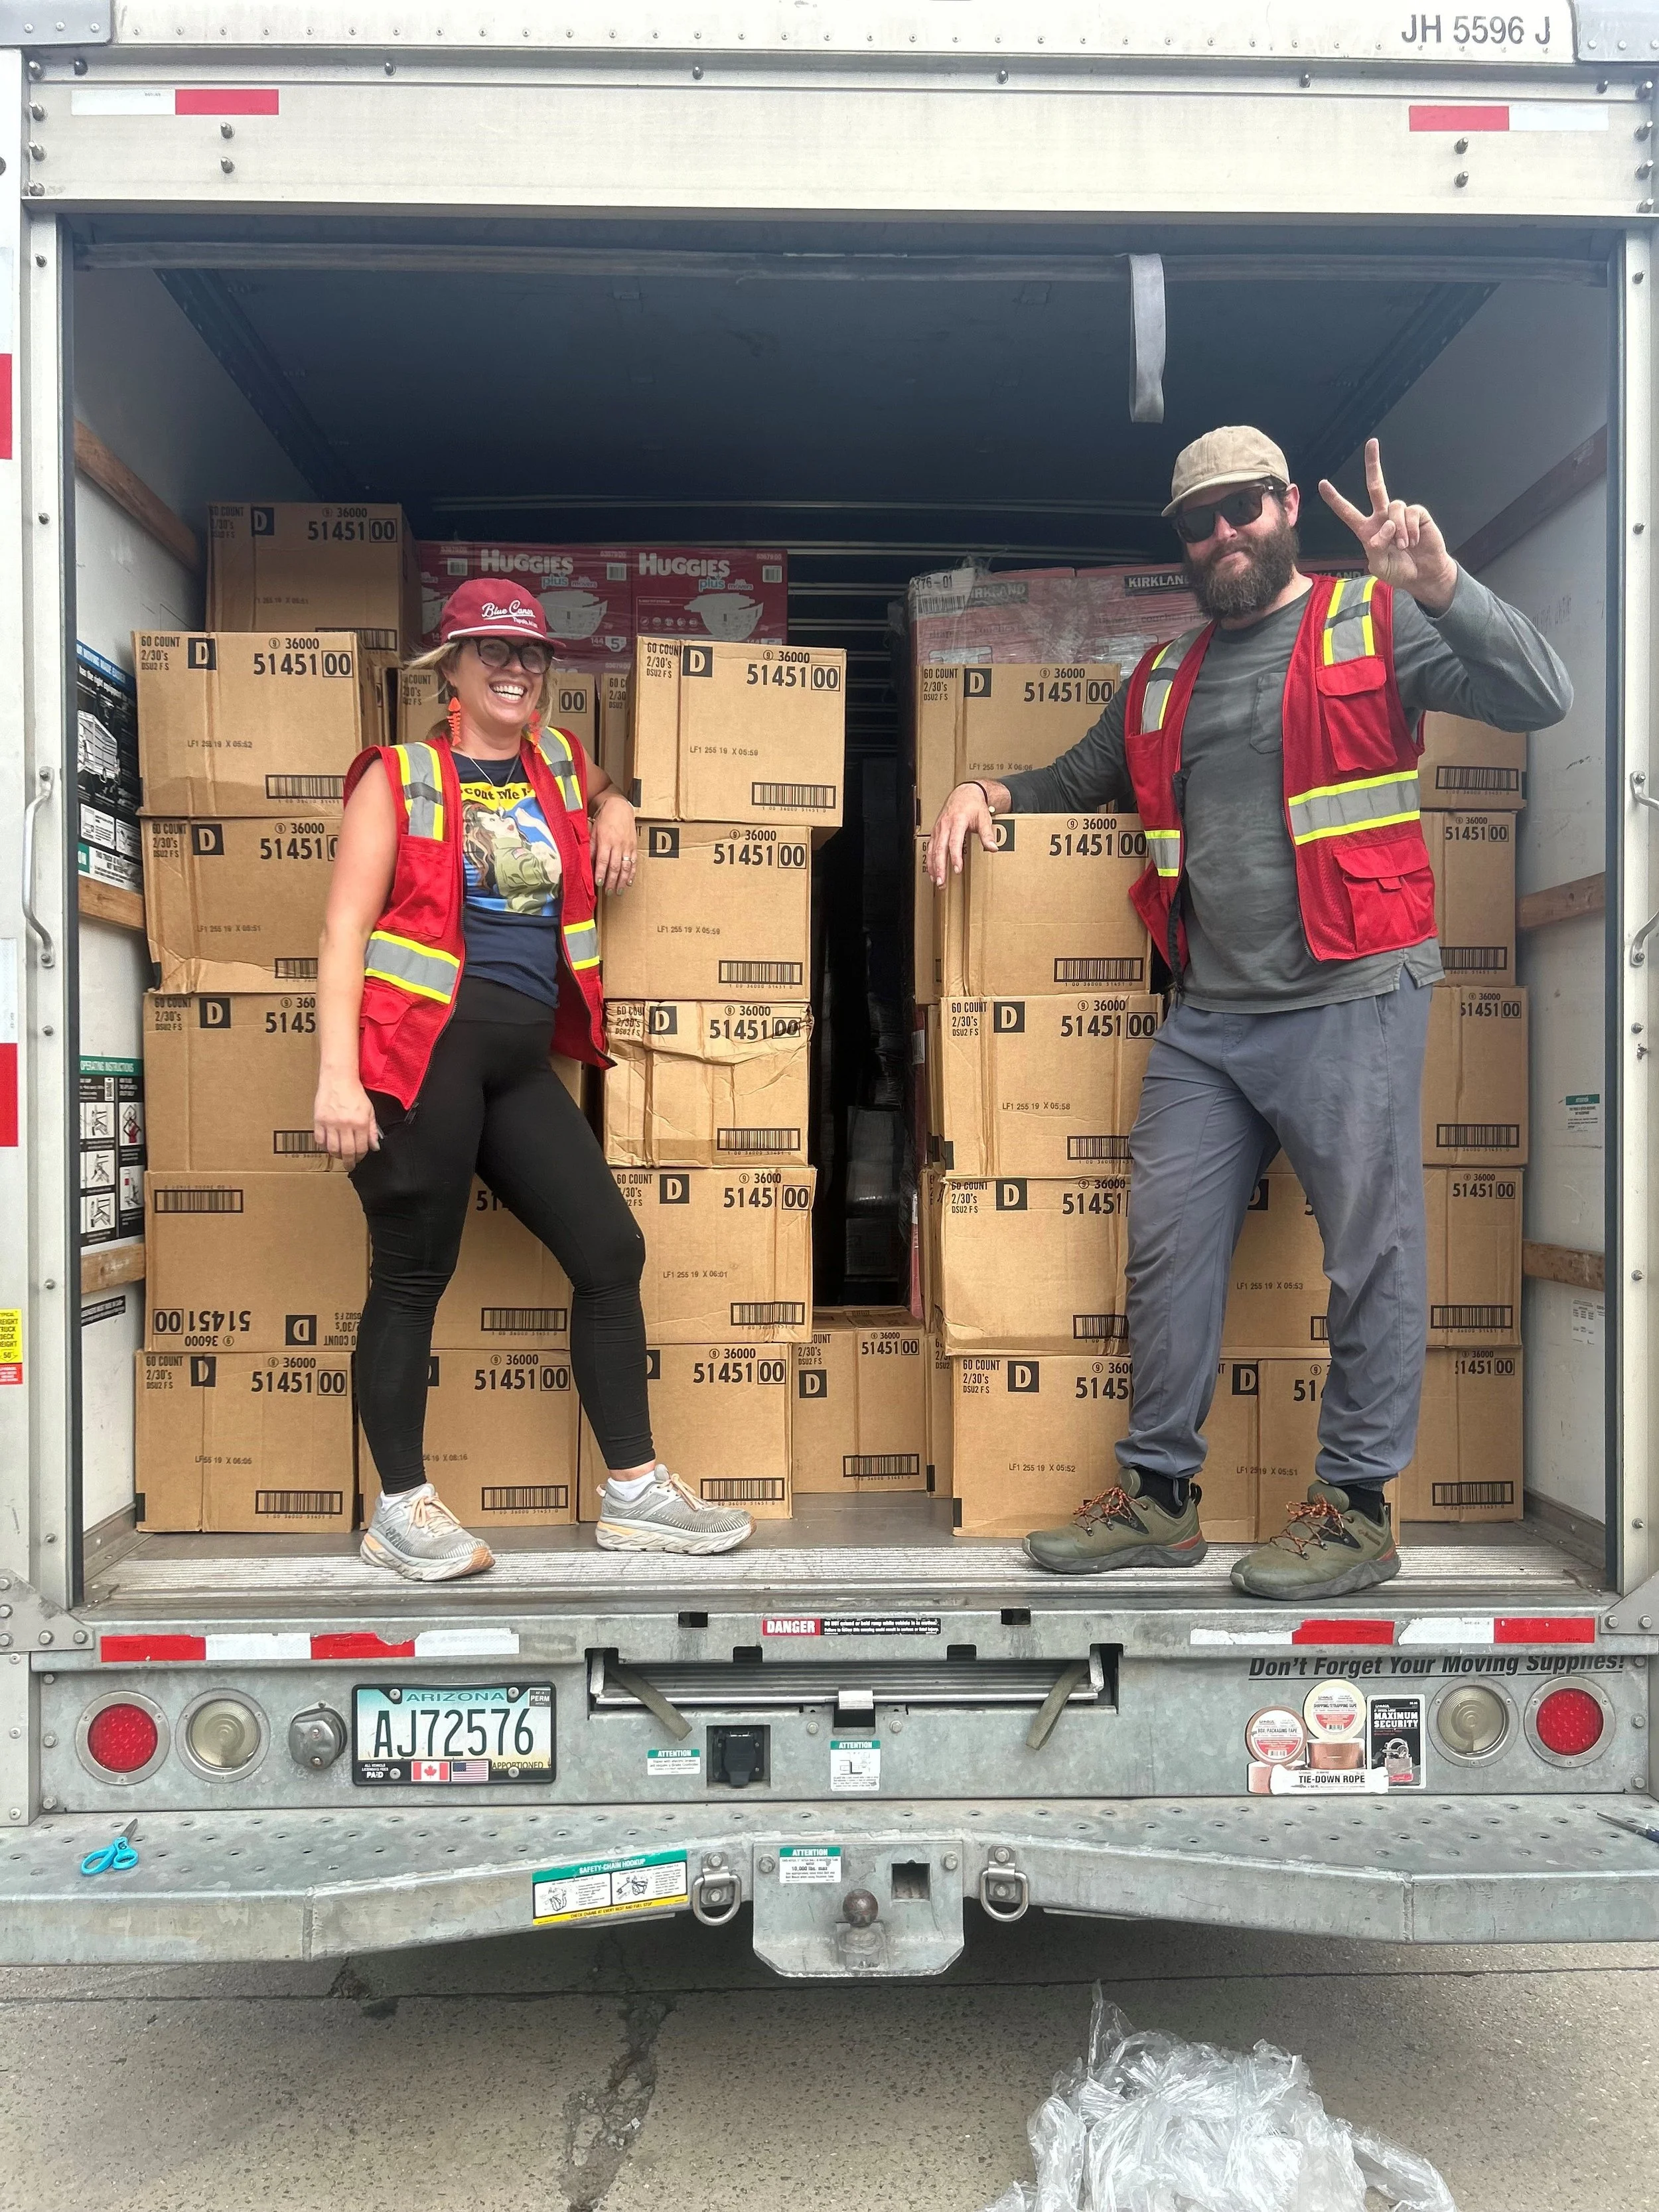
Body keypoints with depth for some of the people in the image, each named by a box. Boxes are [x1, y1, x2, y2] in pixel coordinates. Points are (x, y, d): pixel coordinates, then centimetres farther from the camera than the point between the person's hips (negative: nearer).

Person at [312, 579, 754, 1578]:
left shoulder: (558, 760, 15)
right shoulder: (399, 777, 0)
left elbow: (595, 785, 42)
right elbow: (345, 929, -7)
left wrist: (615, 808, 17)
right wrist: (336, 1074, -18)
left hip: (523, 1058, 6)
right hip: (421, 1047, -6)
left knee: (611, 1251, 3)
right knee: (414, 1277, 0)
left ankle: (637, 1492, 15)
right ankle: (400, 1511, 15)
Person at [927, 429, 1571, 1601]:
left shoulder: (1375, 625, 2)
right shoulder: (1165, 680, 18)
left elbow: (1541, 697, -7)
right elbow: (1079, 780, 31)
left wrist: (1438, 583, -20)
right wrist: (989, 791, 10)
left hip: (1352, 1000, -5)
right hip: (1209, 1016, 6)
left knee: (1373, 1253, 0)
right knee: (1168, 1248, 6)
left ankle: (1357, 1510, 13)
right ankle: (1160, 1496, 18)